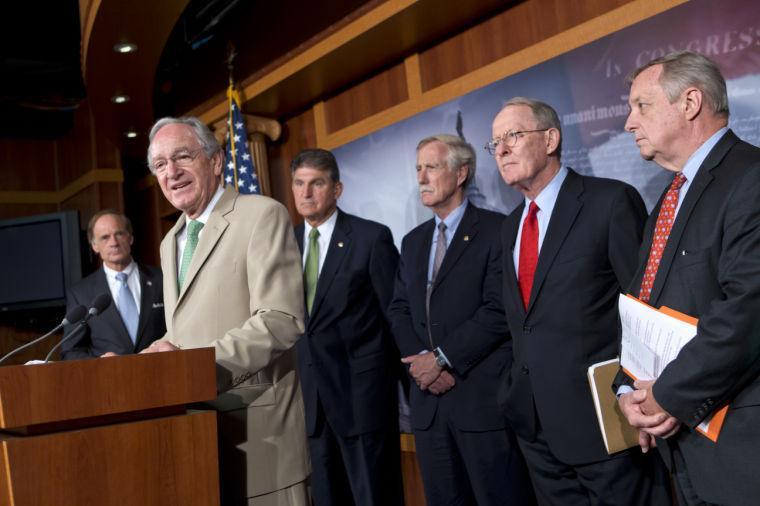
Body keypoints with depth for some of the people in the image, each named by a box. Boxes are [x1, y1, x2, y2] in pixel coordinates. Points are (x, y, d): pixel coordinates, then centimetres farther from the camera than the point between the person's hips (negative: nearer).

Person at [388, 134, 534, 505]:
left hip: (484, 395, -6)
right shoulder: (413, 241, 18)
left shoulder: (495, 230, -4)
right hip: (429, 398, 6)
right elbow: (399, 311, 13)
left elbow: (499, 310, -13)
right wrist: (421, 361, -5)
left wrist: (443, 358, -13)